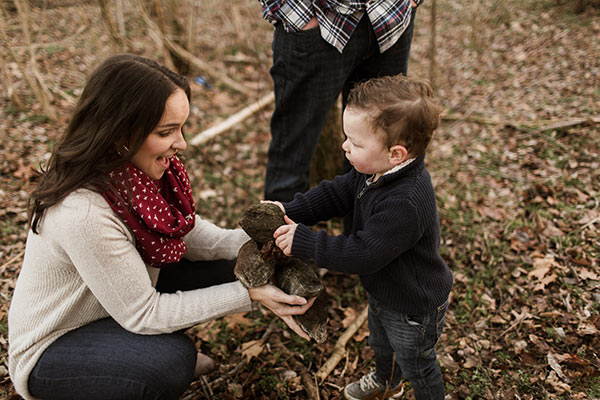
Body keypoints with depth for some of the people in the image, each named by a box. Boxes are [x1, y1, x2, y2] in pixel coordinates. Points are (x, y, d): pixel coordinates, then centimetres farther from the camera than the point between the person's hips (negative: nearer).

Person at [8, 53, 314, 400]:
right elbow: (142, 314, -27)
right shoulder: (83, 212, -36)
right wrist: (248, 294, -28)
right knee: (172, 361, -32)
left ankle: (161, 350, 16)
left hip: (123, 296, 7)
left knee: (228, 266, -5)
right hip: (54, 347, -7)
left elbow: (187, 231, -4)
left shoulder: (136, 166, -14)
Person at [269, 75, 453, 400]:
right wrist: (290, 211, -16)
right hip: (384, 293, 9)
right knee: (381, 343, 36)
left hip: (414, 309, -9)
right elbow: (337, 193, -4)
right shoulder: (376, 171, -14)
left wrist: (303, 242, -35)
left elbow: (363, 254, -40)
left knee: (417, 364, 21)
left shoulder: (405, 204, -43)